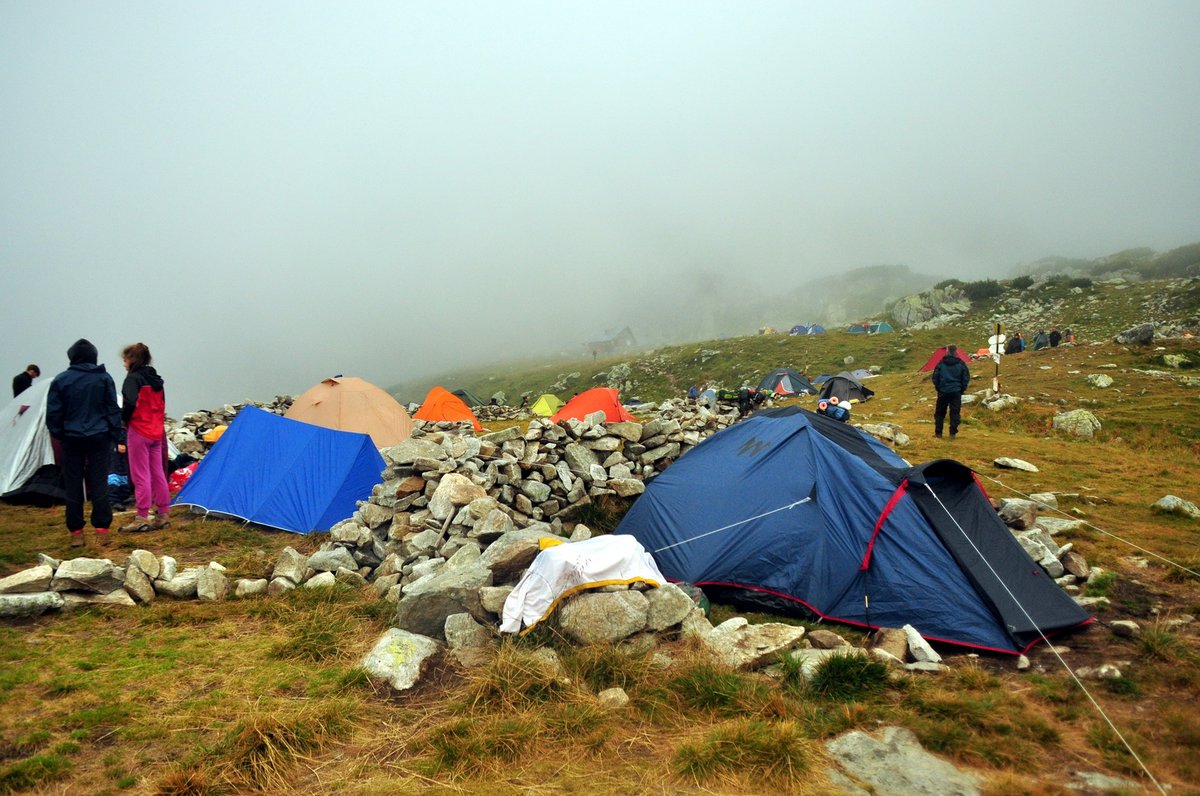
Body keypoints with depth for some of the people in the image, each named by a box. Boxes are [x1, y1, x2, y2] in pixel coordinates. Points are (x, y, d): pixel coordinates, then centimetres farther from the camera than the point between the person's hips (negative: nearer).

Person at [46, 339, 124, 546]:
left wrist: (58, 435, 13)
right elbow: (113, 410, -1)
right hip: (99, 437, 0)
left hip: (72, 439, 0)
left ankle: (76, 532, 11)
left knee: (73, 484, 7)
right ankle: (102, 530, 4)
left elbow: (53, 413, -1)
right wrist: (119, 437, 3)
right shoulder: (104, 378, -2)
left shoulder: (61, 380, -3)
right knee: (99, 482, 4)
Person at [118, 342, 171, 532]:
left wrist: (123, 421, -6)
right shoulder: (156, 379, 13)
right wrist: (158, 423, 13)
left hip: (138, 432, -8)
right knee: (157, 473, 11)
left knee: (140, 476, -4)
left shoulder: (133, 379, -10)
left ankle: (142, 518, -2)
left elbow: (129, 404, -22)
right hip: (156, 432, 8)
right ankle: (163, 515, 15)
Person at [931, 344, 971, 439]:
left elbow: (935, 378, 0)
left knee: (939, 412, 10)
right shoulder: (961, 364, -2)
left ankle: (938, 432, 11)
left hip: (943, 392, 0)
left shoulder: (941, 364, -3)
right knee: (955, 412, 5)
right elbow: (966, 378, 2)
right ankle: (953, 433, 1)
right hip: (956, 392, 0)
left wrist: (938, 388, 14)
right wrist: (962, 389, 14)